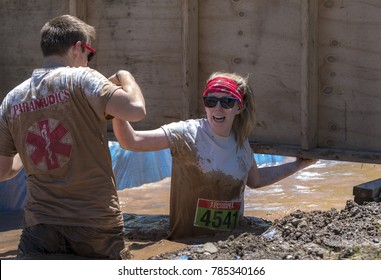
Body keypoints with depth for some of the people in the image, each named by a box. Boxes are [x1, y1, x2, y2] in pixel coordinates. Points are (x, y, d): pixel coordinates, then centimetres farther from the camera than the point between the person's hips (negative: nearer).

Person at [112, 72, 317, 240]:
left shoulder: (241, 143, 5)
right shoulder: (188, 134, -11)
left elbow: (256, 180, 26)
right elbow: (131, 141, -21)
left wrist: (298, 165, 25)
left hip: (231, 241, 5)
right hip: (187, 240, -4)